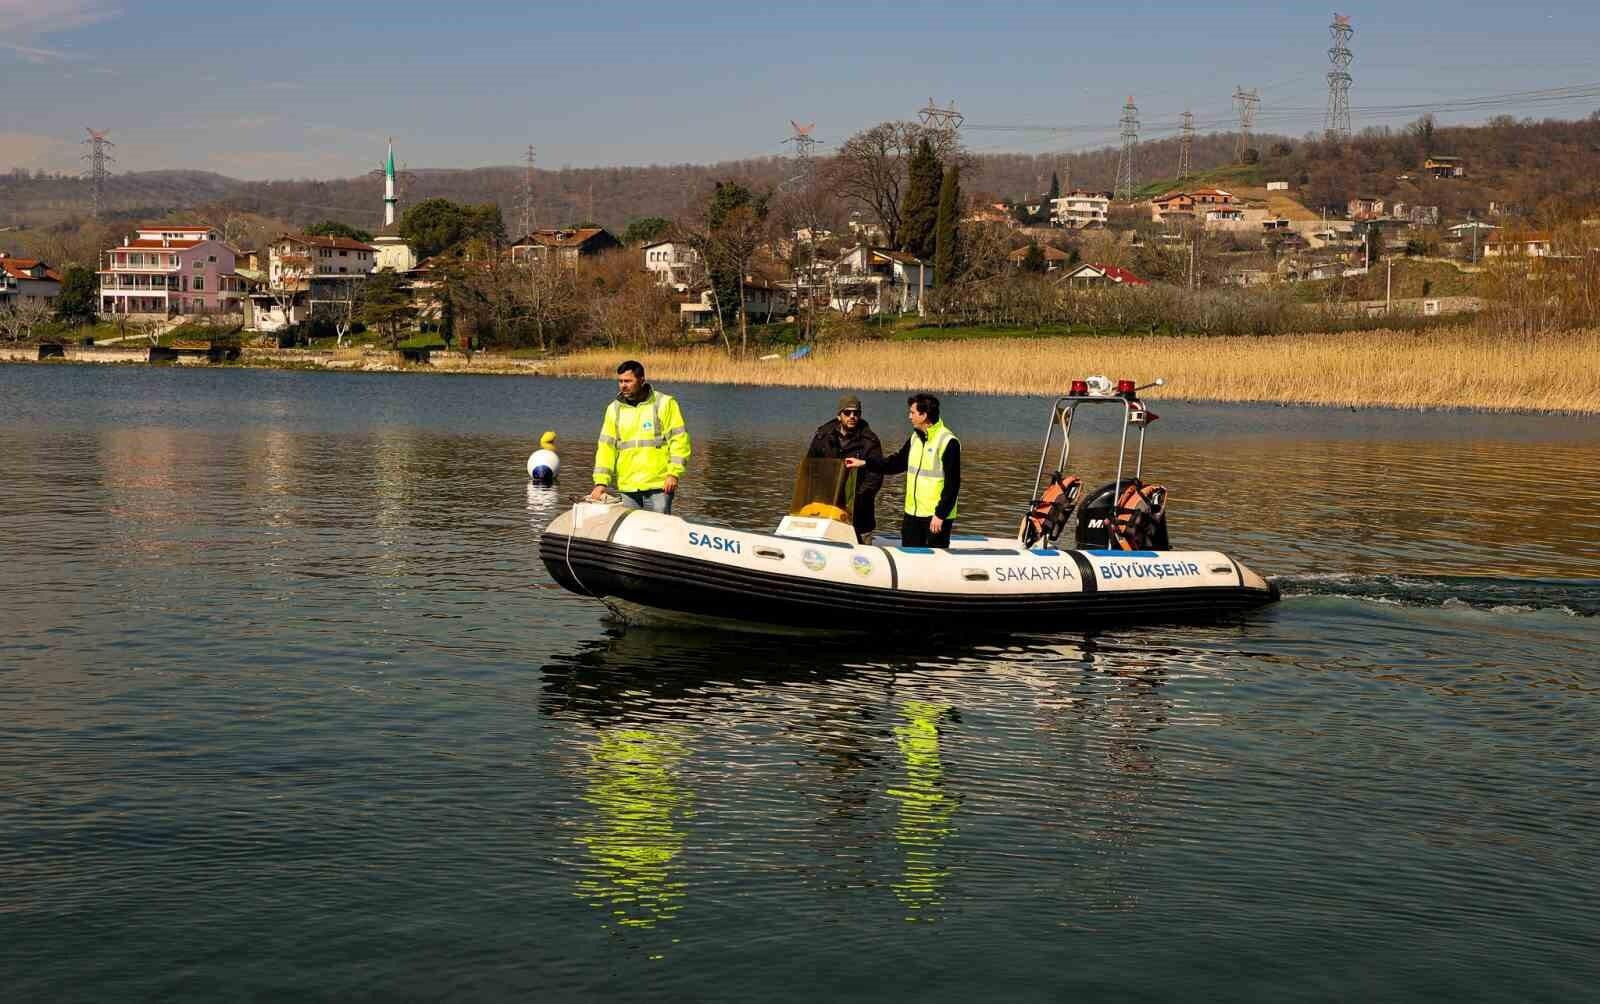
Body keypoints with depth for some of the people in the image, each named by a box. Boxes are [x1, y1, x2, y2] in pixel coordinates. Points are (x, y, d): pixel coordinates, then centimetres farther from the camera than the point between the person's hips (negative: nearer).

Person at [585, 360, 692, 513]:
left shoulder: (664, 403, 0)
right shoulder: (614, 409, 12)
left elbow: (679, 439, -3)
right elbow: (606, 446, 9)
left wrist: (674, 473, -11)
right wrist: (601, 482, -1)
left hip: (659, 485, -4)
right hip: (627, 487, 4)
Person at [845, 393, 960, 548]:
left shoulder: (948, 442, -15)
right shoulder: (915, 438, 10)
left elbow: (952, 484, -17)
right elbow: (898, 462, 20)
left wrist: (940, 515, -19)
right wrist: (864, 464, 15)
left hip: (937, 516, -8)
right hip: (912, 513, 8)